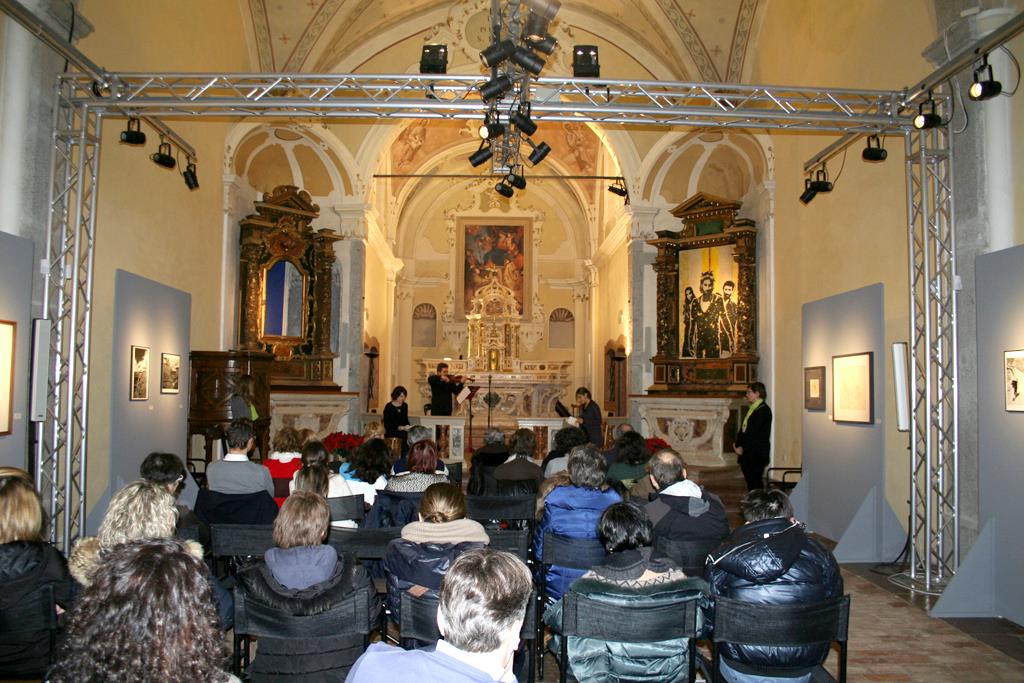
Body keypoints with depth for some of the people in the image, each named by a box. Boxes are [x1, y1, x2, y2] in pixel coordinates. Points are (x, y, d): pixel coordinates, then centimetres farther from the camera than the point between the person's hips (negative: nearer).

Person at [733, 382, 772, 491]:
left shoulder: (763, 410, -11)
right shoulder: (752, 409, 18)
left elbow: (753, 431, -16)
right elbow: (743, 429, 16)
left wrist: (741, 446, -12)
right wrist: (738, 444, 2)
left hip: (757, 454, -9)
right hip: (747, 453, 9)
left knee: (754, 483, -8)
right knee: (750, 482, 9)